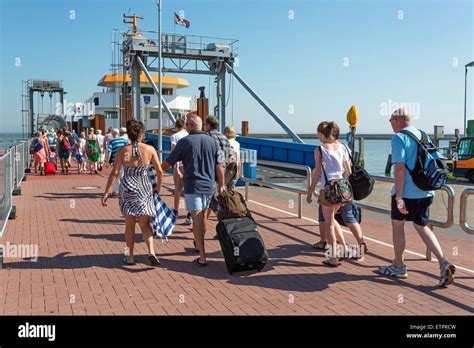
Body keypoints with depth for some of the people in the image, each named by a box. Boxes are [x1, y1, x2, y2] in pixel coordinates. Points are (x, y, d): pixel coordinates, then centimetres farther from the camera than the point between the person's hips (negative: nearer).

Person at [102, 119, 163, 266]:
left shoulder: (122, 151, -4)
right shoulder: (150, 149, -3)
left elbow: (114, 173, -8)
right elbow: (159, 171, -2)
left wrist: (106, 192, -2)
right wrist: (158, 186, 15)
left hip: (128, 189, 0)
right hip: (145, 189, 0)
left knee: (130, 224, 14)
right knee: (145, 224, 10)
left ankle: (130, 257, 21)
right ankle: (151, 251, -10)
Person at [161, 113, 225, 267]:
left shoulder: (185, 142, -7)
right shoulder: (212, 141, 5)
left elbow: (168, 163, 0)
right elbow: (219, 166, 5)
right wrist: (221, 185, 14)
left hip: (193, 186, -5)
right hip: (209, 185, 5)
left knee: (197, 218, -4)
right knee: (204, 215, 21)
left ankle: (202, 257, -7)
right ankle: (198, 243, 43)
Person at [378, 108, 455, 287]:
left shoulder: (399, 137, -12)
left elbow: (400, 168, -20)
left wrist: (398, 197, -21)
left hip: (406, 192, -7)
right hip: (425, 192, 7)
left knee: (397, 225, 11)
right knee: (422, 227, 15)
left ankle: (399, 267, 22)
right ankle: (443, 263, 0)